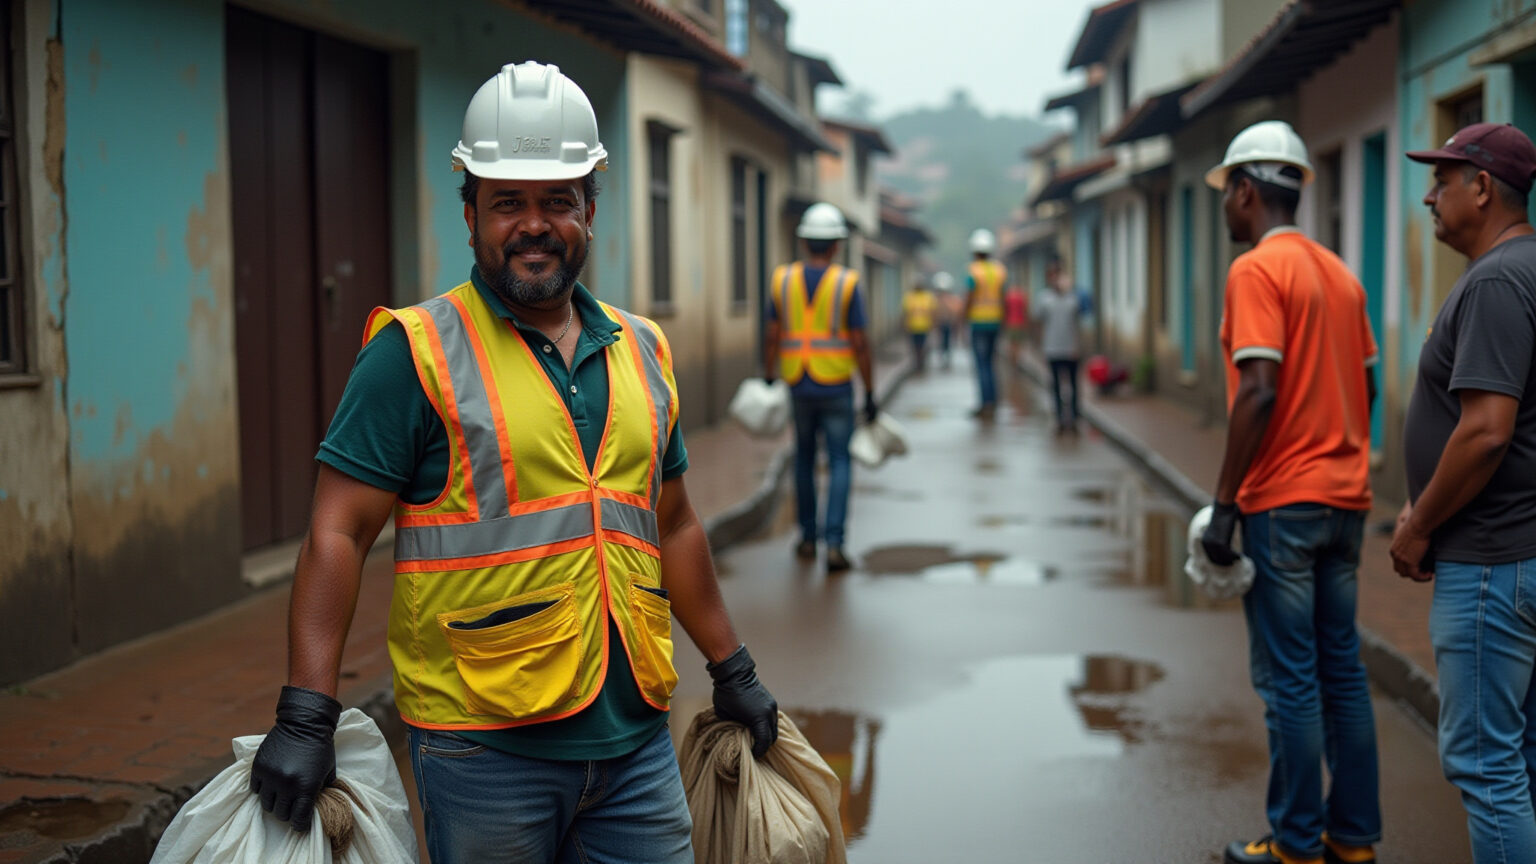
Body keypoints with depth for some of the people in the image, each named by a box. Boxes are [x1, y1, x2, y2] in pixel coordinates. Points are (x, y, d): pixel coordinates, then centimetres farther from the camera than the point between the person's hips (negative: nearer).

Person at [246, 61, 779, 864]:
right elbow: (336, 535, -9)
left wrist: (732, 671, 21)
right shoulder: (415, 352, -6)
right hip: (483, 745, -5)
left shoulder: (642, 351, 11)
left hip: (635, 737, 5)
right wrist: (306, 716, -16)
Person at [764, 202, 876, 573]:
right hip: (836, 387, -3)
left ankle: (808, 538, 26)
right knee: (840, 464, 3)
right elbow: (859, 344, -11)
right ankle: (834, 544, -9)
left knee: (804, 457, 19)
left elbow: (772, 336, 0)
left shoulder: (783, 279, -2)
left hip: (799, 386, 3)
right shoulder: (847, 283, -10)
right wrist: (870, 394, -4)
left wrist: (768, 381, 9)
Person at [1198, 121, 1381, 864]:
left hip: (1282, 503, -8)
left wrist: (1223, 504, -17)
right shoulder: (1340, 274, 13)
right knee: (1342, 669, 12)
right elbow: (1366, 386, 15)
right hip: (1344, 499, 8)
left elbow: (1259, 391, -20)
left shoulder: (1257, 270, -12)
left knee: (1289, 678, -1)